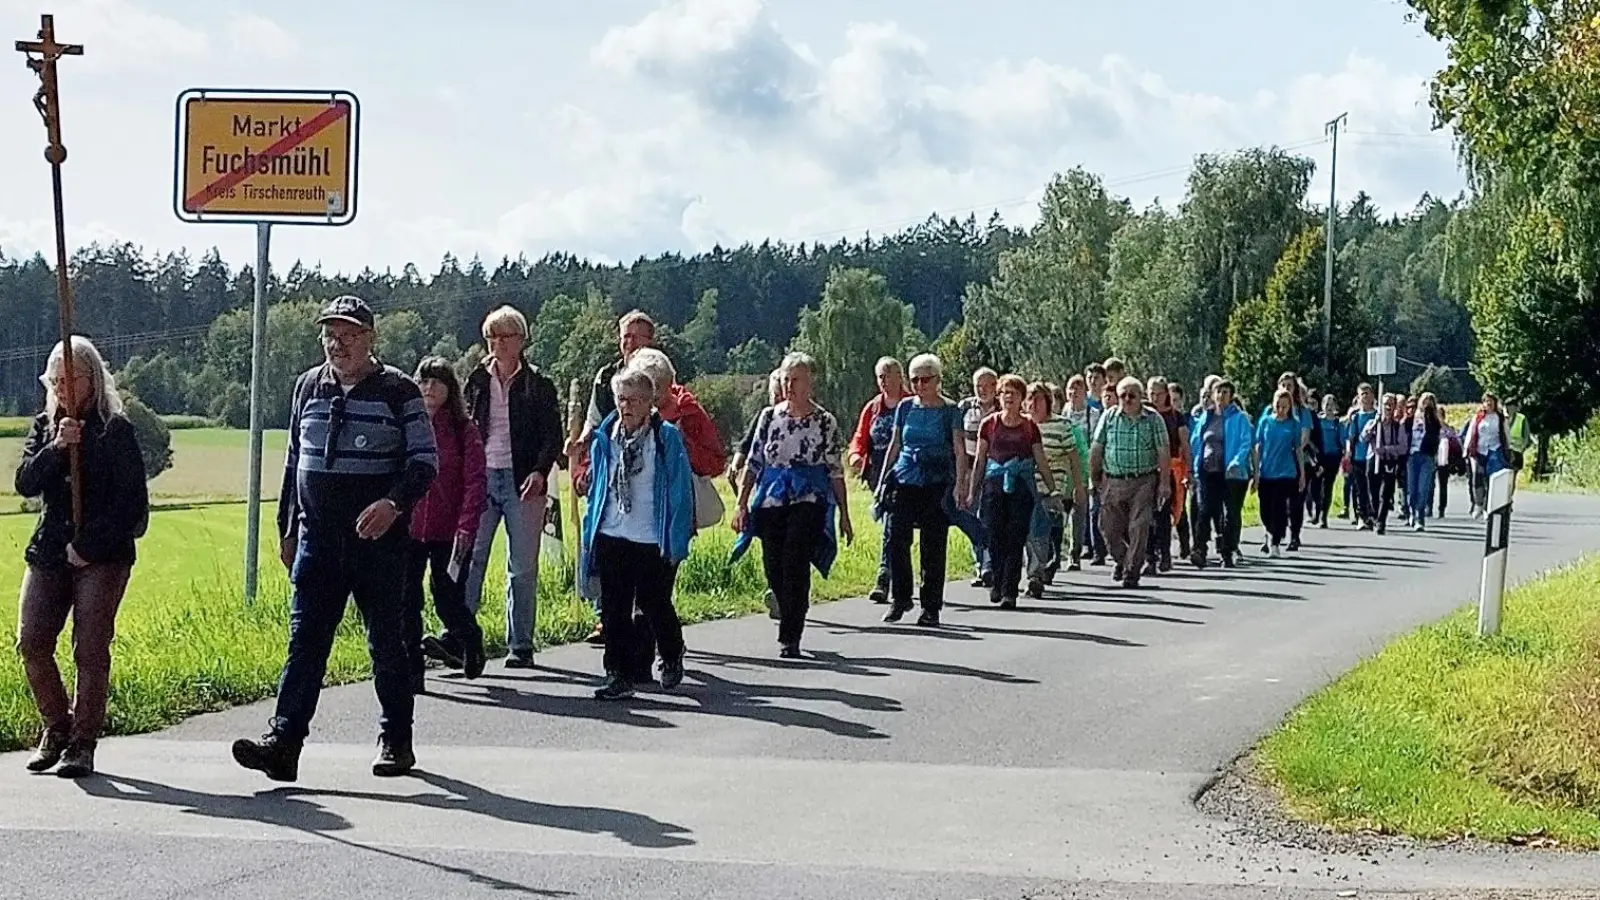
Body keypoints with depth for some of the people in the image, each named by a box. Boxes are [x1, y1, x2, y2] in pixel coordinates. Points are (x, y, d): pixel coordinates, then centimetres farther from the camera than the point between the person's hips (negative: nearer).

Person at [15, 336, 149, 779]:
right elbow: (25, 483, -1)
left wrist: (88, 545, -10)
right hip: (49, 551, 5)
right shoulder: (44, 427, 12)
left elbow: (133, 502, -6)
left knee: (90, 650, -7)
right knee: (31, 643, -3)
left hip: (103, 555, -5)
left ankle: (83, 743, 1)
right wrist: (55, 448, -17)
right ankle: (56, 728, 16)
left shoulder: (116, 430, -2)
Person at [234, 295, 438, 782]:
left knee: (386, 641, 6)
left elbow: (425, 460, -5)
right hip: (317, 539, 4)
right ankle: (283, 743, -9)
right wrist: (287, 528, 19)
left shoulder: (398, 390, -3)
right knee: (305, 640, -4)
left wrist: (393, 503, -22)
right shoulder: (308, 387, 11)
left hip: (378, 540, -3)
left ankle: (396, 741, 18)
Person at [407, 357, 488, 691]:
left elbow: (475, 482, -4)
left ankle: (471, 641, 32)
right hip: (407, 529, 2)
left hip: (448, 533, -2)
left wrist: (466, 526, -13)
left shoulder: (463, 429, -1)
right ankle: (412, 672, 9)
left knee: (449, 601, 1)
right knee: (406, 603, 0)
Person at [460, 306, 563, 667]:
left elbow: (553, 436, 0)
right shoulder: (477, 381, 11)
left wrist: (540, 472, -16)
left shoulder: (538, 385, 3)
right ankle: (458, 634, -8)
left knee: (523, 567, 2)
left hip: (523, 482, -2)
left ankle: (520, 646, 9)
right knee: (469, 559, -8)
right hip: (482, 478, 2)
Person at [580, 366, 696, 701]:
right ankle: (619, 676, 9)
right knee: (614, 610, 2)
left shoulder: (667, 437, -6)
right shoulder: (604, 438, 6)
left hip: (653, 540, -3)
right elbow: (595, 487, 13)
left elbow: (681, 489, -5)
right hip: (611, 536, 3)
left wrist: (677, 540, -9)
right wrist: (589, 535, 10)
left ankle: (672, 658, 35)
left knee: (655, 606, 8)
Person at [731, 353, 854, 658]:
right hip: (771, 500, 3)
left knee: (795, 565, -15)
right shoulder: (769, 417, 8)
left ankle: (789, 638, -10)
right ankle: (791, 625, 25)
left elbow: (836, 471, 4)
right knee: (773, 569, 2)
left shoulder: (825, 422, 2)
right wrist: (742, 505, 5)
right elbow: (754, 463, 11)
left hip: (808, 501, -3)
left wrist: (844, 516, 4)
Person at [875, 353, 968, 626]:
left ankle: (931, 608, 8)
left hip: (936, 483, -3)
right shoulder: (905, 407, 10)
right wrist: (882, 480, 13)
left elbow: (960, 451, -3)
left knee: (934, 547, 0)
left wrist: (960, 485, -14)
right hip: (904, 480, 3)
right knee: (895, 539, -8)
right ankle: (900, 599, 7)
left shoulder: (949, 411, 1)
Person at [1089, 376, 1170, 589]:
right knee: (1111, 528, 4)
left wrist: (1165, 483, -4)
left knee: (1138, 527, -8)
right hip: (1113, 481, 2)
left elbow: (1163, 453, 0)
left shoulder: (1153, 419, 1)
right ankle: (1122, 560, 31)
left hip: (1143, 481, -2)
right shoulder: (1109, 417, 5)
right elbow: (1096, 449, 10)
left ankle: (1131, 572, -2)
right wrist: (1094, 477, 9)